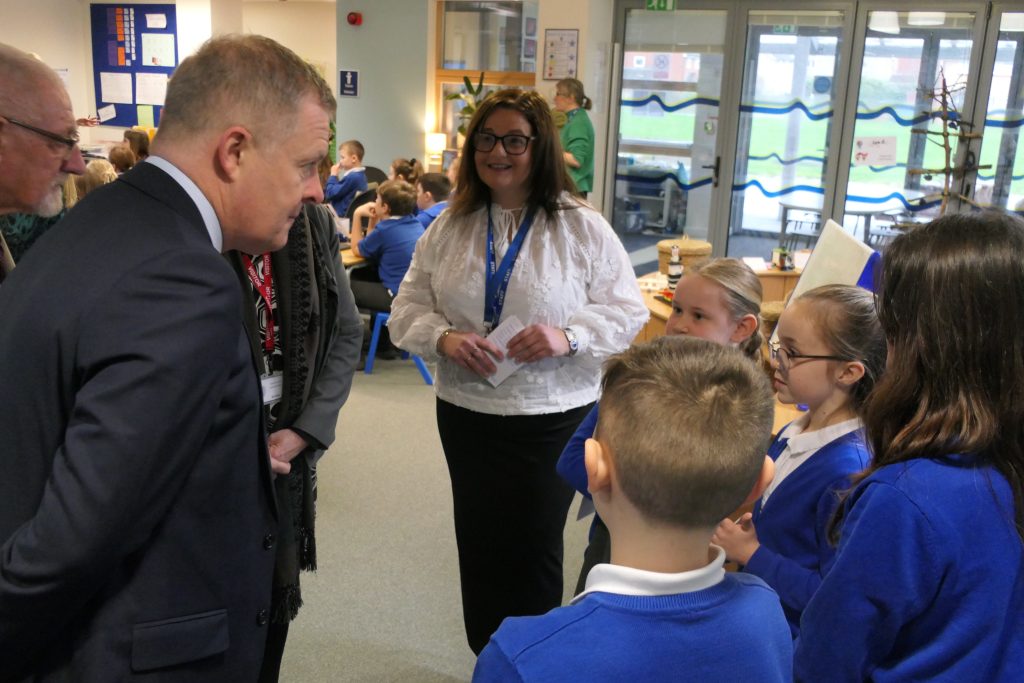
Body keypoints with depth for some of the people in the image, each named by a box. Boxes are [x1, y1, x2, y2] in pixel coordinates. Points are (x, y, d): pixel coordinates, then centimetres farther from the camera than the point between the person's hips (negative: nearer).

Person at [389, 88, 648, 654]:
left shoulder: (583, 227, -7)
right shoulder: (449, 225, 1)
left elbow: (627, 313, -6)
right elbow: (407, 309, 3)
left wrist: (568, 337, -24)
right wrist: (444, 338, -18)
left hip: (552, 417, -3)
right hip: (465, 413, 3)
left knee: (534, 549, 9)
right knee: (478, 542, 16)